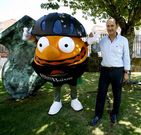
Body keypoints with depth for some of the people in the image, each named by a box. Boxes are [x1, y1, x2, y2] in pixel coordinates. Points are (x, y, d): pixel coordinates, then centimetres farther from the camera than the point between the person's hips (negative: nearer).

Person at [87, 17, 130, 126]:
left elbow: (126, 57, -2)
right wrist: (91, 39, 2)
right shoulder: (102, 40, 5)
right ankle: (98, 115, 21)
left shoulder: (123, 40, -4)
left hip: (118, 71, -2)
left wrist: (126, 72, -5)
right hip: (104, 70, 3)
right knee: (101, 94, 7)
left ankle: (114, 114, 32)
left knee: (117, 94, 11)